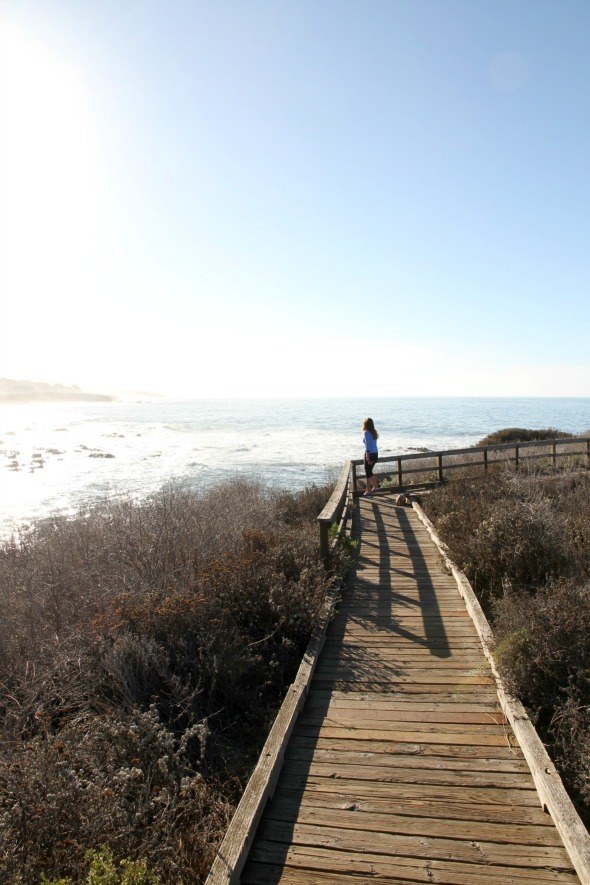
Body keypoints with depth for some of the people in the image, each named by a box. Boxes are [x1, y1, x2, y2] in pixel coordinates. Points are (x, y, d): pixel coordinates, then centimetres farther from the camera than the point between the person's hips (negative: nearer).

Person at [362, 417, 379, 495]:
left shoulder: (366, 433, -12)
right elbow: (373, 444, 12)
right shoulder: (374, 432, 11)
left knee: (368, 472, 0)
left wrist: (367, 457, -20)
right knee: (369, 472, 18)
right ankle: (375, 487, 20)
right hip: (376, 454, 8)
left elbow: (367, 445, -18)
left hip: (370, 454, -8)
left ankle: (368, 491, 5)